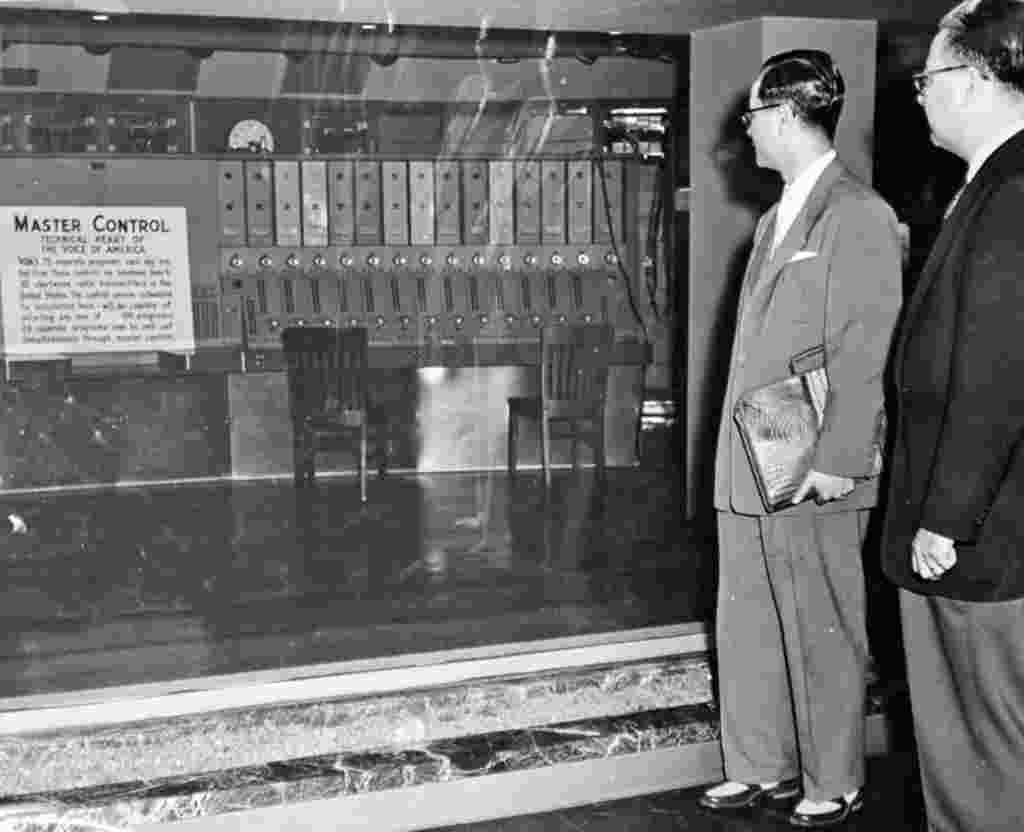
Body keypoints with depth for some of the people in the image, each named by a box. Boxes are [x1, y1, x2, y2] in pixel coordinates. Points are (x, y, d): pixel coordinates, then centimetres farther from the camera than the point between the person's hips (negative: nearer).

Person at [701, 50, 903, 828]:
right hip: (747, 469, 8)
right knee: (745, 626, 13)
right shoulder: (776, 221, 17)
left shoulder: (859, 216, -10)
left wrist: (839, 461, -17)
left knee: (822, 635, 5)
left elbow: (867, 349, -14)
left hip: (811, 474, -8)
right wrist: (735, 455, 14)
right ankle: (762, 768, 27)